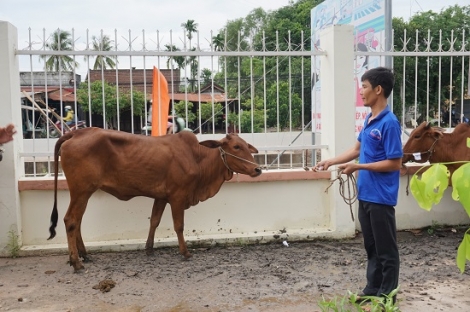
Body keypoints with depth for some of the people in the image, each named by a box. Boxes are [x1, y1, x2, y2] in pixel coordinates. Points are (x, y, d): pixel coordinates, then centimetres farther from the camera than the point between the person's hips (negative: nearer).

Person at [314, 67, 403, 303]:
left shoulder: (389, 123, -17)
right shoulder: (369, 120, 9)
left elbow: (394, 163, -18)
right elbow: (357, 149, 19)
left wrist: (358, 167, -18)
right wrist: (330, 162, 12)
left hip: (381, 197, -9)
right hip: (366, 195, 9)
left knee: (386, 249, 6)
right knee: (371, 247, 18)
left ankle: (387, 296, 19)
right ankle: (373, 289, 31)